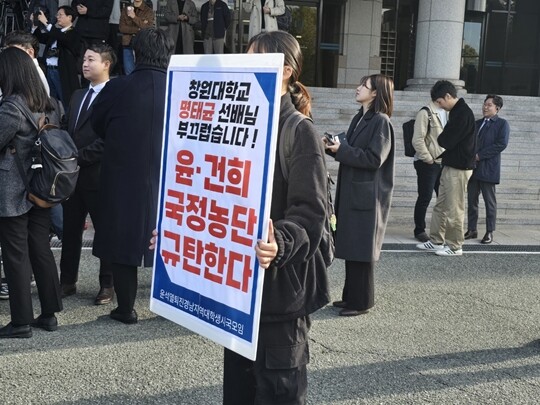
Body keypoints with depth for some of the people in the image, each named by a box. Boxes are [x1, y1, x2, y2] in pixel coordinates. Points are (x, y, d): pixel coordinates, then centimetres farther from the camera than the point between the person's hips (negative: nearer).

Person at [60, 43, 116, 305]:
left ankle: (108, 285, 16)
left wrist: (78, 157, -16)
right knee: (70, 230, 13)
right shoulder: (78, 95, 17)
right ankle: (67, 281, 24)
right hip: (74, 174, 8)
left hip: (99, 175, -8)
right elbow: (69, 132, 18)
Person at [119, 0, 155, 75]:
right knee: (129, 71, 3)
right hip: (128, 43, 3)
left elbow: (148, 28, -9)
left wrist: (134, 17, -15)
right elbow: (122, 28, 2)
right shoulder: (126, 10, 11)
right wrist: (138, 29, -9)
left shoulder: (149, 11, 3)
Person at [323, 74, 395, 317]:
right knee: (350, 246, 13)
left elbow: (374, 159, -19)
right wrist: (334, 147, 0)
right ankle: (351, 296, 23)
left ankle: (361, 301, 7)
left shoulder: (381, 121, -13)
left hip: (367, 195, -9)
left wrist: (341, 149, -20)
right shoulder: (359, 119, 13)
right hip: (351, 192, 9)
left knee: (361, 249, -2)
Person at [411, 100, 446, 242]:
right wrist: (429, 159, -13)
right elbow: (417, 140, -17)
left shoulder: (445, 114, 10)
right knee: (425, 198, 0)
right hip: (427, 164, -7)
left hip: (443, 163, 7)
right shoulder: (425, 113, -12)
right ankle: (419, 230, 12)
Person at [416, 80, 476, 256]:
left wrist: (439, 138, 0)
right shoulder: (457, 112, 13)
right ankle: (436, 241, 20)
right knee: (440, 206, 13)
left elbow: (447, 141, -19)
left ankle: (455, 246, 7)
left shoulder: (463, 113, -18)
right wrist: (443, 138, -3)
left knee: (454, 209, -2)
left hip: (459, 168, -10)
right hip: (450, 165, 10)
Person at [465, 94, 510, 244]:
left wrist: (479, 155, -15)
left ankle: (489, 232, 7)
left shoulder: (502, 124, -2)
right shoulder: (477, 124, 17)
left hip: (488, 169, -6)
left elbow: (501, 144, -13)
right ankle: (471, 230, 15)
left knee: (490, 202, 1)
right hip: (472, 167, 6)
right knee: (471, 200, 7)